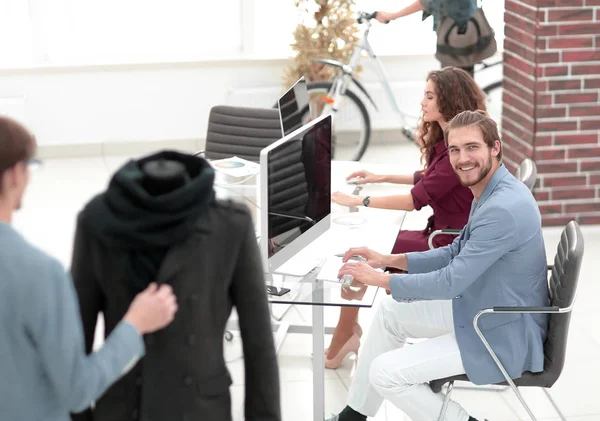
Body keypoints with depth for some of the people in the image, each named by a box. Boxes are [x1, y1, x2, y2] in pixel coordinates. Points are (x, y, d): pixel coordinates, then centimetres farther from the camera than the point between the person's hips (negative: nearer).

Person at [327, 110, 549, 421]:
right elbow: (455, 254, 14)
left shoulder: (503, 209, -29)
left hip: (503, 337, -10)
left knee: (385, 373, -11)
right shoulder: (492, 193, 4)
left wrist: (380, 279, -14)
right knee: (390, 313, 18)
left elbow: (451, 282, -26)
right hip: (482, 311, 11)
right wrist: (388, 260, 3)